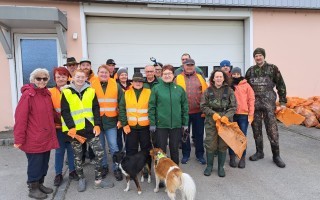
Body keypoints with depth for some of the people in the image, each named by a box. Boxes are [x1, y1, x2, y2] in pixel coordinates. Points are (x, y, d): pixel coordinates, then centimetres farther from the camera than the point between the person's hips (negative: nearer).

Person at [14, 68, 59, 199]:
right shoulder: (27, 94, -14)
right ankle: (33, 188, 23)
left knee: (44, 163, 16)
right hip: (33, 139, -7)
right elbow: (20, 117, -16)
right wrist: (19, 138, -17)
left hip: (46, 137, 7)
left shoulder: (47, 94, 8)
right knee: (35, 164, 6)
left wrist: (51, 131, 15)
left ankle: (40, 184, 34)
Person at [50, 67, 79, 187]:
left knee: (72, 149, 11)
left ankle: (72, 171, 26)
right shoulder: (51, 92, -1)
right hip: (59, 127, -1)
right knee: (59, 150, 8)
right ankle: (58, 174, 22)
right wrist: (59, 119, -15)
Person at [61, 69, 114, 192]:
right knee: (77, 156, 11)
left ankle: (98, 180, 13)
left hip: (90, 128, 2)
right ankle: (81, 179, 30)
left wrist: (97, 124, -8)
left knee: (99, 152, -1)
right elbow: (65, 112, -6)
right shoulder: (66, 92, -2)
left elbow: (96, 109, 3)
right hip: (75, 130, -1)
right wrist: (71, 127, -16)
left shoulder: (91, 91, 4)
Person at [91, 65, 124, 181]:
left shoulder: (116, 85, 2)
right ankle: (103, 166, 29)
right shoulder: (93, 86, 0)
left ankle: (116, 168, 14)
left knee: (113, 146, -1)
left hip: (111, 120, -1)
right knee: (100, 146, 12)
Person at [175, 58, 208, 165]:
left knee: (199, 134, 10)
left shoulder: (200, 78, 6)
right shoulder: (178, 78, 2)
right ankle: (185, 154, 27)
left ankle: (200, 155, 26)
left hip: (198, 112, 1)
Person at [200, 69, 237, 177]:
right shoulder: (208, 91, 2)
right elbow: (203, 106, 1)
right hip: (211, 121, 0)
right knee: (210, 144, 5)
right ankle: (209, 166, 23)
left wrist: (227, 116, -18)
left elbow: (233, 107, -2)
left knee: (223, 145, 9)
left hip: (225, 121, 0)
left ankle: (221, 167, 25)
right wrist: (213, 113, -13)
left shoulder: (229, 91, 1)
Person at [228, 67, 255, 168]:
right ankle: (232, 157, 19)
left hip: (244, 115, -1)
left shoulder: (246, 85, 3)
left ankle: (242, 158, 17)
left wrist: (250, 114, -3)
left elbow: (251, 100, 2)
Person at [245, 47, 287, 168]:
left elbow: (281, 85, 3)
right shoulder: (251, 70, 10)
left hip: (268, 103, -3)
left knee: (272, 129, -2)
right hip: (254, 104, 3)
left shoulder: (272, 68, 2)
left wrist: (283, 102, -1)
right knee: (256, 129, 10)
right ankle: (259, 152, 24)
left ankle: (276, 155, 12)